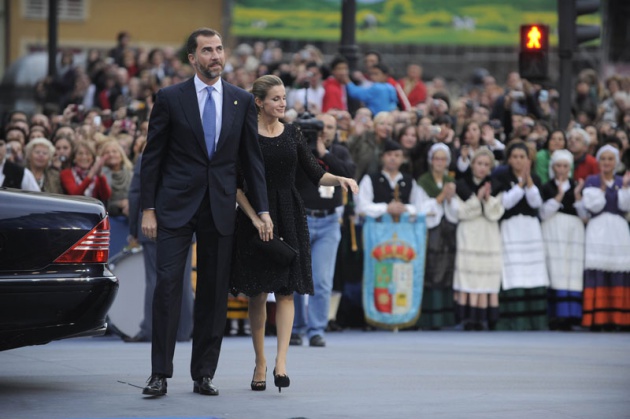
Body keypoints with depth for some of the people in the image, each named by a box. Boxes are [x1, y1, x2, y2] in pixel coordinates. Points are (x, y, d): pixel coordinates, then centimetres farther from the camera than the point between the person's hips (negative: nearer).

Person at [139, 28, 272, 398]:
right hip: (176, 206, -2)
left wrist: (262, 209, 4)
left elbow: (252, 157, 10)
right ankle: (161, 374, -5)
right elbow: (153, 156, 2)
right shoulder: (170, 99, 0)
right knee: (168, 285, -8)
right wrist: (148, 208, -4)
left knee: (214, 292, 4)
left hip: (221, 209, 2)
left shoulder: (242, 101, 7)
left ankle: (204, 374, 11)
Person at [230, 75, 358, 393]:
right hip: (255, 216, -3)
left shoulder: (292, 134, 8)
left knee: (286, 290, -8)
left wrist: (339, 179, -11)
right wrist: (255, 217, -15)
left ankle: (280, 362, -15)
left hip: (289, 216, 3)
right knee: (257, 294, 3)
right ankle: (260, 362, 14)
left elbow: (315, 173, 8)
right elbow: (236, 185, -5)